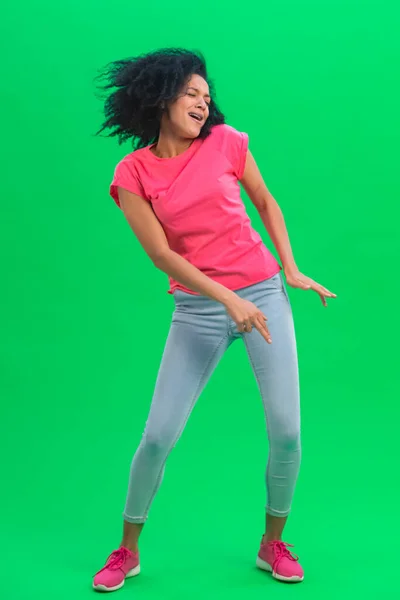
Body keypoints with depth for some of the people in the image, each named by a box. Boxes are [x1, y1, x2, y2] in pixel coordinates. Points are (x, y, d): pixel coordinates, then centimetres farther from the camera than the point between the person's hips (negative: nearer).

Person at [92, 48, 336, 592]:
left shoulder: (225, 143, 0)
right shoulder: (133, 173, -3)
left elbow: (267, 204, 14)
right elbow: (161, 254, -9)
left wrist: (292, 270, 6)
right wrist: (229, 300, -18)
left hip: (263, 293, 1)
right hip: (197, 310, -1)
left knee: (287, 432, -4)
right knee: (158, 436, -4)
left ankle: (273, 544, 20)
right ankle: (128, 551, 19)